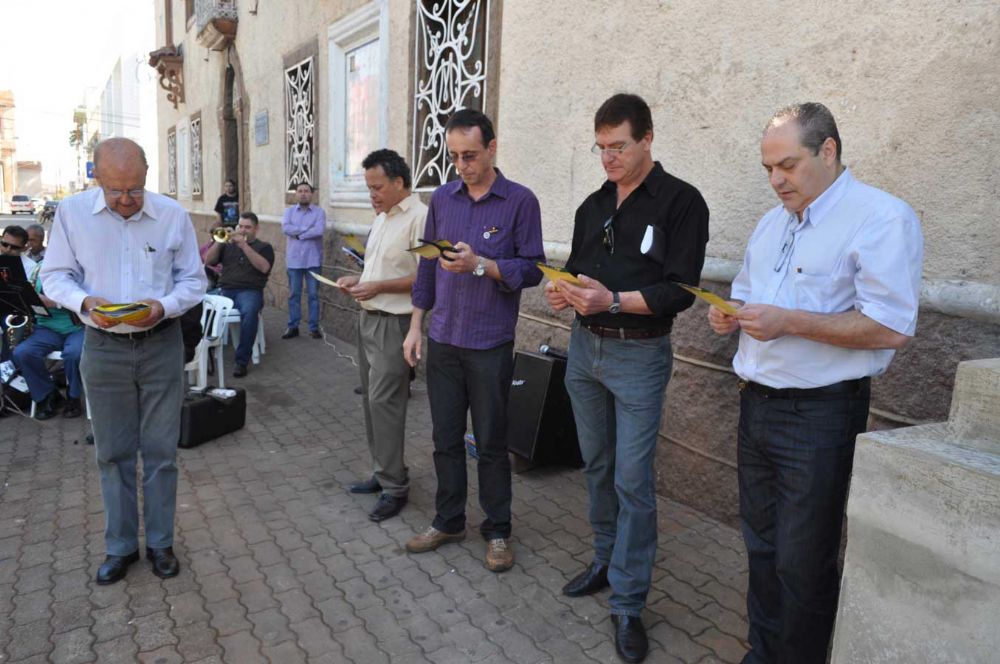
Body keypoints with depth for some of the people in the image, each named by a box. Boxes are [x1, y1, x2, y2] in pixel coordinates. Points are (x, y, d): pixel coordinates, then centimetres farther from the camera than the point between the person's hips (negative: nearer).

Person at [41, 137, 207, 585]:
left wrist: (164, 306, -18)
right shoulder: (72, 212, -3)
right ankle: (120, 546, 26)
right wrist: (85, 302, -18)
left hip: (161, 345, 0)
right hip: (103, 347, 1)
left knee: (161, 451, 7)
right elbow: (54, 276, 3)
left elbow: (193, 280, 2)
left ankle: (160, 542, 24)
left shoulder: (173, 215, -4)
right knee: (113, 452, 10)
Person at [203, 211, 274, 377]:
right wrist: (219, 240, -2)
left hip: (250, 291, -3)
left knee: (249, 312, -38)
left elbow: (264, 267, -6)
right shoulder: (228, 245, 24)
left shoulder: (264, 247, 15)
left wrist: (244, 245, -12)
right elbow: (208, 261, 11)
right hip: (224, 289, 3)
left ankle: (241, 361, -29)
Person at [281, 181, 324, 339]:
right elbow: (285, 228, -10)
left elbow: (319, 230, -16)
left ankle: (314, 327, 11)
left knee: (313, 294, 3)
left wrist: (298, 233, -11)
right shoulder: (289, 211, 8)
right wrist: (307, 228, -15)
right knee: (294, 294, 8)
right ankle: (293, 327, 15)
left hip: (313, 260, -2)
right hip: (294, 259, 2)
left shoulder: (319, 211, 0)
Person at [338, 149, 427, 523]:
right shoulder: (381, 218, 15)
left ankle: (394, 486, 3)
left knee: (383, 401, -9)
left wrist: (379, 287, -20)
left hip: (394, 323, -9)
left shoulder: (419, 217, -15)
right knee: (372, 398, 13)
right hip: (368, 317, 9)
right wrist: (357, 281, 6)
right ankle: (383, 472, 25)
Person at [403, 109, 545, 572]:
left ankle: (497, 531, 23)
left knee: (491, 443, 7)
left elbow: (532, 270, -8)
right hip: (442, 339, 4)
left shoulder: (520, 201, -6)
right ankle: (448, 521, 29)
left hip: (490, 344, -4)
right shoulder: (442, 198, 8)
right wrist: (416, 325, 11)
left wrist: (480, 264, -23)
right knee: (446, 439, 13)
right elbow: (427, 265, 13)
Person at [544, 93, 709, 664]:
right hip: (584, 347, 6)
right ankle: (606, 560, 34)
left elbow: (680, 290, -14)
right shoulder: (594, 205, 12)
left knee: (634, 480, -2)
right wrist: (562, 290, -5)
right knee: (598, 466, 16)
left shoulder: (681, 202, -7)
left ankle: (628, 604, 10)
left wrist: (614, 301, -25)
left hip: (639, 355, -6)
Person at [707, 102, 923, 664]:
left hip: (819, 414, -7)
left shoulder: (882, 218, -12)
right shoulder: (773, 222, 13)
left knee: (802, 564, 3)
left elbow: (891, 328, -20)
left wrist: (790, 321, -23)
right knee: (762, 544, 18)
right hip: (757, 403, 8)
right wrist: (732, 317, 2)